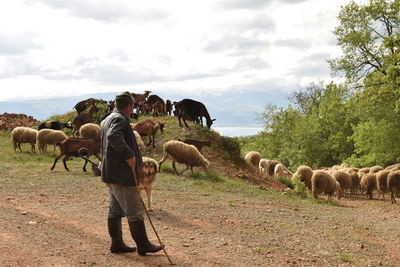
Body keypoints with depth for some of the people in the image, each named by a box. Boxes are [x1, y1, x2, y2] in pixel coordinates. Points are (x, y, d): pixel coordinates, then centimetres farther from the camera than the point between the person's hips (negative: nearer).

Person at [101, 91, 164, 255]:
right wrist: (128, 155, -29)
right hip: (122, 174, -10)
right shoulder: (120, 119, -14)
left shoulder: (107, 120, 19)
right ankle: (142, 245, 0)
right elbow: (114, 137, -33)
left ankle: (117, 244, 17)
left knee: (115, 210, 13)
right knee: (135, 211, -5)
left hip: (111, 173, 10)